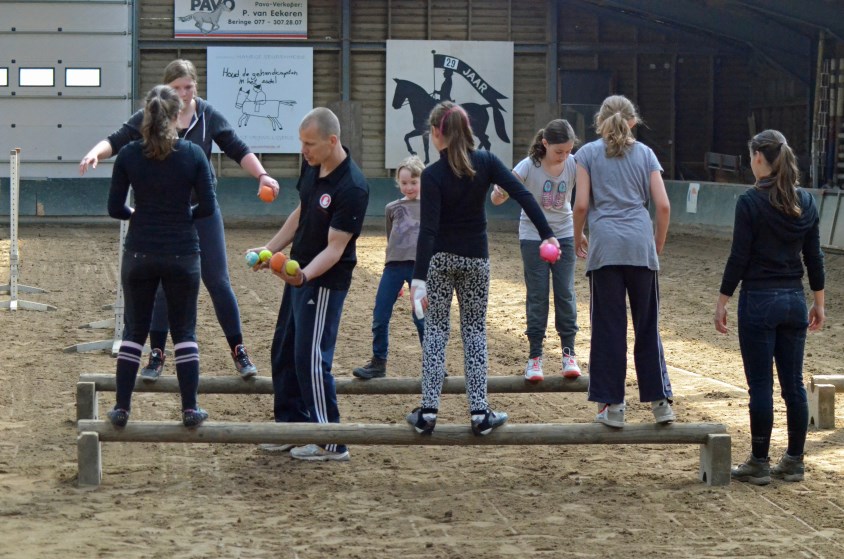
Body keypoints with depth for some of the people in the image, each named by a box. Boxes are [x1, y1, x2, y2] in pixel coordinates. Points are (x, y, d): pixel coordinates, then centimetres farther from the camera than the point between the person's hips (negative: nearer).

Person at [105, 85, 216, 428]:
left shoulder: (128, 155, -5)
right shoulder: (193, 155, -7)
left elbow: (114, 208, -3)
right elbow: (207, 207, -6)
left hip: (139, 254, 1)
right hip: (182, 255, -1)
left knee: (134, 330, 11)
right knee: (184, 331, 9)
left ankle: (122, 408, 10)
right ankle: (190, 409, 9)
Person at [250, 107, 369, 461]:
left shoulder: (352, 188, -26)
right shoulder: (311, 167, 0)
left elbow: (335, 248, -26)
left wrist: (305, 275, -40)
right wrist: (270, 249, 12)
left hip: (325, 281, -9)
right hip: (299, 273, 9)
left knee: (311, 358, -7)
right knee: (283, 352, 16)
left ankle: (330, 442, 2)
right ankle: (292, 425, 28)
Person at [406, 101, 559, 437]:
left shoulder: (433, 175, -14)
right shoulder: (485, 163, -4)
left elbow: (428, 229, -20)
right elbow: (522, 195, -11)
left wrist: (419, 277, -23)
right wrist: (547, 235, -9)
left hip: (440, 258, -3)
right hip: (475, 258, 3)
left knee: (435, 330, 5)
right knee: (475, 331, 10)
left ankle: (428, 411, 2)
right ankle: (480, 413, 7)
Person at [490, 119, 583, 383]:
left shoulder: (574, 165, -11)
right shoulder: (529, 166, -19)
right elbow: (497, 199, -22)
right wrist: (499, 192, -46)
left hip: (563, 235, 2)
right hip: (533, 236, -2)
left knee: (566, 294, 1)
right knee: (537, 296, -2)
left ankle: (568, 353, 10)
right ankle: (534, 356, 4)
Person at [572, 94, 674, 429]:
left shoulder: (588, 154, 6)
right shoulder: (645, 154, 11)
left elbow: (581, 204, -2)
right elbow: (663, 206, 4)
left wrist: (577, 238, 15)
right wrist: (658, 245, 17)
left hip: (605, 247, -2)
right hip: (641, 245, 2)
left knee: (608, 327, 3)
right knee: (647, 326, 9)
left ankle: (612, 405, 4)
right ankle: (660, 401, 10)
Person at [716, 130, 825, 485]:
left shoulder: (750, 202, -12)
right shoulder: (806, 202, 5)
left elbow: (739, 258, -12)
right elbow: (814, 256, 9)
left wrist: (722, 302, -5)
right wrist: (819, 302, 17)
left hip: (759, 300, -5)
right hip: (794, 302, 5)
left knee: (760, 385, 0)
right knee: (793, 383, 10)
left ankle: (759, 464, 5)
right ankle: (794, 462, 15)